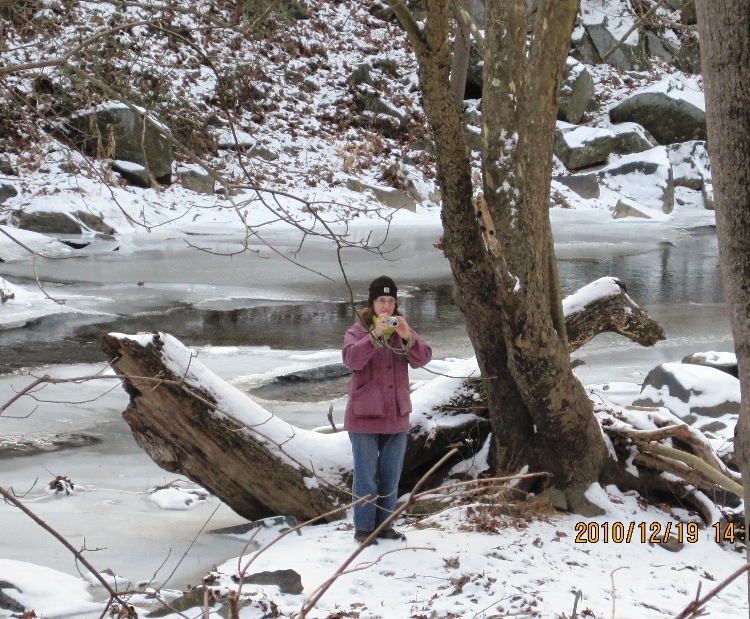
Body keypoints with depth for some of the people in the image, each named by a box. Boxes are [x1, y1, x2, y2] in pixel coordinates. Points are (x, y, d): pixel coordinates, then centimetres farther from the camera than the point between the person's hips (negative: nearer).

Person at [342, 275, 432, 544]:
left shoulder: (403, 330, 7)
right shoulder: (358, 330, -4)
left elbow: (423, 358, -8)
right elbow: (352, 359, -23)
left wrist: (408, 338, -26)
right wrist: (375, 335, -34)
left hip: (397, 417, 4)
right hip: (365, 418, -4)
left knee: (391, 476, 12)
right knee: (366, 476, -1)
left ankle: (384, 524, 23)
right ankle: (363, 528, 7)